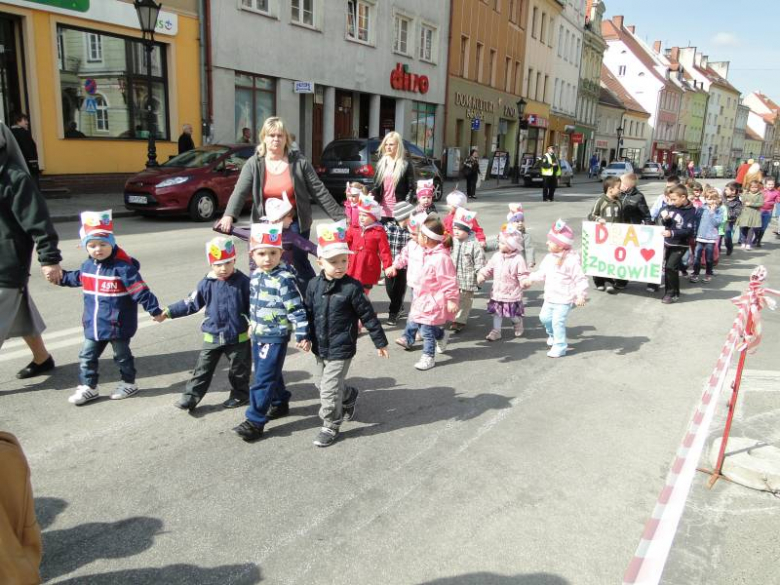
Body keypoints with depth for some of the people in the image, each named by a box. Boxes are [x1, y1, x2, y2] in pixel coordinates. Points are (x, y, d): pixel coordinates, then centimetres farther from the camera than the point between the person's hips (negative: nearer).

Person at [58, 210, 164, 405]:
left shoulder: (122, 267, -21)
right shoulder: (88, 265, 2)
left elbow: (140, 290, -21)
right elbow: (77, 279, 26)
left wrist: (155, 310, -19)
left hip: (118, 325, -6)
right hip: (93, 325, 6)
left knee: (122, 356, 12)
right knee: (87, 356, 12)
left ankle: (129, 383, 30)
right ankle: (87, 387, 25)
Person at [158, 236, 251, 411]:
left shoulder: (243, 282, -10)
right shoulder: (206, 284, -4)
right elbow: (191, 304, 5)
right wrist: (168, 312, 4)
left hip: (238, 337, -2)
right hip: (213, 336, 2)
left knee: (239, 369, 13)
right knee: (202, 369, 5)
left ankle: (240, 394, 32)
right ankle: (190, 397, 14)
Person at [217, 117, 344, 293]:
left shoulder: (299, 162, -4)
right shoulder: (253, 164, -2)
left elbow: (319, 191, -3)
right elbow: (240, 192, -13)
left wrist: (339, 217, -8)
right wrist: (229, 216, -31)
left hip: (295, 223, -1)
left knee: (299, 265, 3)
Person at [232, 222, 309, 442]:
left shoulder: (284, 279, -19)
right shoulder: (255, 276, 5)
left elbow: (296, 309, -19)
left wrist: (302, 334, -20)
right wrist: (252, 324, 27)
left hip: (276, 337, -8)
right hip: (258, 335, 8)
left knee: (263, 379, -5)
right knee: (270, 374, 21)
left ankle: (255, 421, 2)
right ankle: (280, 403, 40)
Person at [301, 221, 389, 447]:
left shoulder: (352, 287, -17)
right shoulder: (314, 285, -3)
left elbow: (368, 316, -11)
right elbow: (308, 312, 9)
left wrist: (380, 342, -5)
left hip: (340, 350, -6)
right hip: (320, 347, 6)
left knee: (330, 389, -3)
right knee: (324, 384, 21)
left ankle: (331, 426, 18)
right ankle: (349, 397, 49)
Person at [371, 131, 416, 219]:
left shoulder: (406, 164, -2)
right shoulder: (381, 163, 12)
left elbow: (411, 188, -3)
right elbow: (376, 185, 12)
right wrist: (372, 193, -10)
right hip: (383, 210, 4)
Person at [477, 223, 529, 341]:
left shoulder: (518, 259, -17)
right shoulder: (497, 256, -1)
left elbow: (522, 274, -15)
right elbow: (489, 268, 7)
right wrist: (482, 275, -7)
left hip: (512, 294, -4)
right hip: (497, 292, 5)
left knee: (513, 315, 8)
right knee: (497, 312, 11)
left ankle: (518, 324, 40)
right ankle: (496, 331, 22)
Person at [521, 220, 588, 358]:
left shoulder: (571, 260, -20)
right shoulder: (549, 258, 2)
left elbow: (580, 279, -18)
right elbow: (542, 272, 16)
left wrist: (581, 295, -24)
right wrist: (530, 279, 8)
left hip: (564, 300, -8)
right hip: (550, 297, 8)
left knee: (558, 321, -8)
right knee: (544, 317, 18)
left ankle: (560, 347, 8)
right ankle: (553, 334, 45)